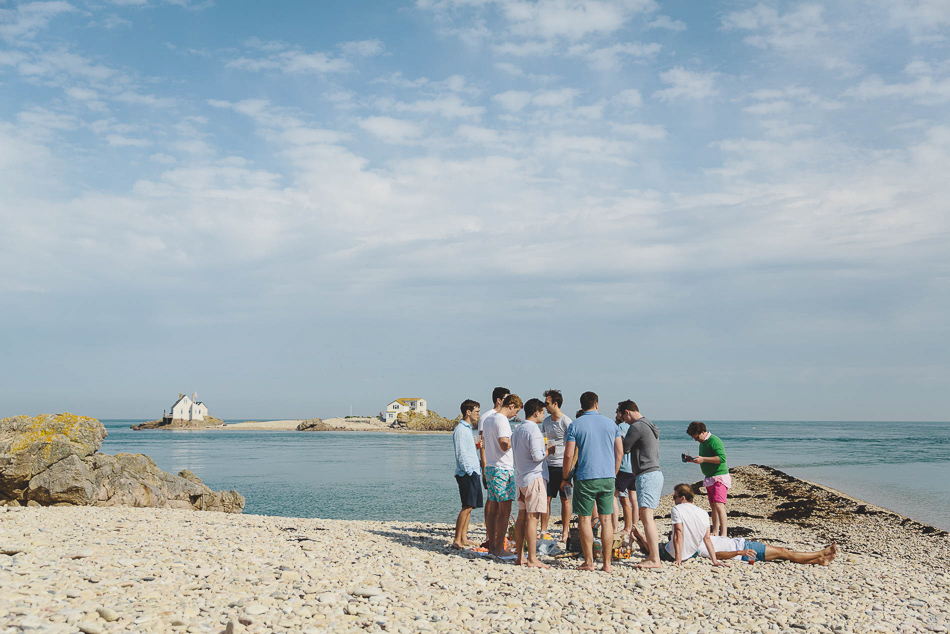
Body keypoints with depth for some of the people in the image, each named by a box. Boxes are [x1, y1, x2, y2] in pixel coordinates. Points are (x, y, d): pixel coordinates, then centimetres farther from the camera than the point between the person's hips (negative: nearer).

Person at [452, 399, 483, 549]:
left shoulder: (467, 429, 20)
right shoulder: (460, 429, -11)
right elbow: (461, 454, -16)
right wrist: (469, 471, -19)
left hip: (473, 473, 10)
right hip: (466, 474, -10)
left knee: (469, 507, 9)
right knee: (467, 507, -11)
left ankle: (464, 538, 13)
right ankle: (457, 541, -10)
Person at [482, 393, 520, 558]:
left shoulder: (487, 420, 15)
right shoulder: (502, 421, -15)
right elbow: (504, 445, -24)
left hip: (490, 468, 9)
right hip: (503, 470, -9)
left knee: (494, 508, 13)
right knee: (505, 510, -4)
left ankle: (491, 545, 17)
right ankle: (499, 548, -1)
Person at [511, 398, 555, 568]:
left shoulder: (517, 430, 15)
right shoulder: (533, 430, -14)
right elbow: (537, 455, -22)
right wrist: (549, 451, -5)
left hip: (520, 478, 9)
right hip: (534, 477, -9)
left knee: (522, 517, 10)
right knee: (532, 518, -8)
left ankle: (520, 557, 14)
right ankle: (532, 559, -6)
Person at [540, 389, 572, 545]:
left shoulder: (566, 422, -10)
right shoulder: (546, 421, 11)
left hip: (562, 466, -5)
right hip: (548, 465, 6)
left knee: (565, 500, 3)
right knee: (546, 499, 4)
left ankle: (565, 532, 11)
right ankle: (543, 531, 10)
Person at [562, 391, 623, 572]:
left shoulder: (576, 425, -3)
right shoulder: (610, 423, 7)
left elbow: (569, 455, -7)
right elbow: (620, 452, 9)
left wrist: (565, 477, 6)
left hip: (585, 477, -3)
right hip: (608, 478, 3)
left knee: (584, 519, 5)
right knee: (606, 520, 7)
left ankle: (589, 562, 6)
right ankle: (607, 563, 8)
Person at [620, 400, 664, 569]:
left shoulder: (636, 427, -11)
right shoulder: (650, 425, 20)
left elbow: (623, 449, -6)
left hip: (646, 475, -11)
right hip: (655, 473, 11)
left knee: (646, 516, -13)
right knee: (647, 517, 14)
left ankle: (654, 559, -17)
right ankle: (652, 553, 15)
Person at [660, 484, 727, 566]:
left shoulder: (676, 509, -18)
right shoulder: (704, 513, -2)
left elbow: (678, 535, -24)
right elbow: (707, 539, -5)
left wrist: (678, 559, -25)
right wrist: (715, 561, -3)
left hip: (672, 555, -6)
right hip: (691, 554, 6)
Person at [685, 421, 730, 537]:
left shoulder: (714, 441, -14)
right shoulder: (702, 443, 16)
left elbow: (722, 458, -24)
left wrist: (703, 459, -24)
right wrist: (695, 460, 6)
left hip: (720, 477, -10)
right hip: (709, 478, 10)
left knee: (719, 505, -17)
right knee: (713, 506, 11)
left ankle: (723, 534, -20)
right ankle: (715, 532, 16)